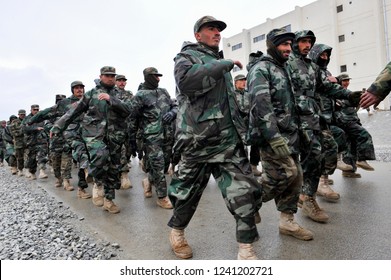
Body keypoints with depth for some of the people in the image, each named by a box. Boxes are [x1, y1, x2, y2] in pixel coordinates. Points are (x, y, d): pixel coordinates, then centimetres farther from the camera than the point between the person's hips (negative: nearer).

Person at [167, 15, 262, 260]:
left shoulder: (220, 62, 24)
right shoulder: (187, 56, 1)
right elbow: (186, 80, -24)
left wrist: (243, 129, 29)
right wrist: (225, 64, -17)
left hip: (230, 140, 6)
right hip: (199, 140, -6)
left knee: (245, 191, -4)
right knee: (188, 191, 9)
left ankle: (246, 249, 7)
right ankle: (177, 232, 35)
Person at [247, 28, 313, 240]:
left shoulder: (283, 70, 23)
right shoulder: (261, 68, -7)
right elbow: (261, 104, -21)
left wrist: (299, 130, 20)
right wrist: (274, 138, -28)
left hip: (290, 134, 9)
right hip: (271, 134, -9)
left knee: (295, 177, 7)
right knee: (284, 174, -15)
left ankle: (287, 222, 18)